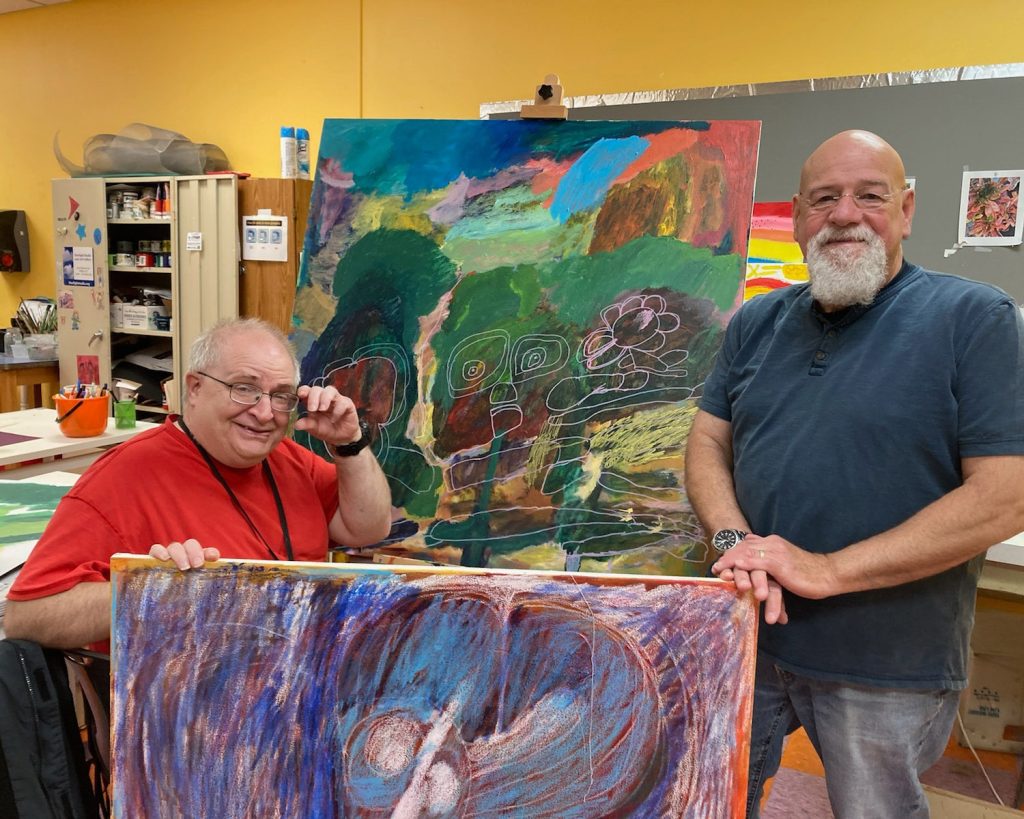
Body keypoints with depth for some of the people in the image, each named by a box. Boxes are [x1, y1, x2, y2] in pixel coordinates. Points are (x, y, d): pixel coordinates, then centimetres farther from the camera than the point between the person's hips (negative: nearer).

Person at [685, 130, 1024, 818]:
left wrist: (827, 570, -21)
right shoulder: (758, 323, 6)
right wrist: (733, 540, -14)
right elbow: (708, 440, 7)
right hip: (747, 629, 4)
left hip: (890, 664, -4)